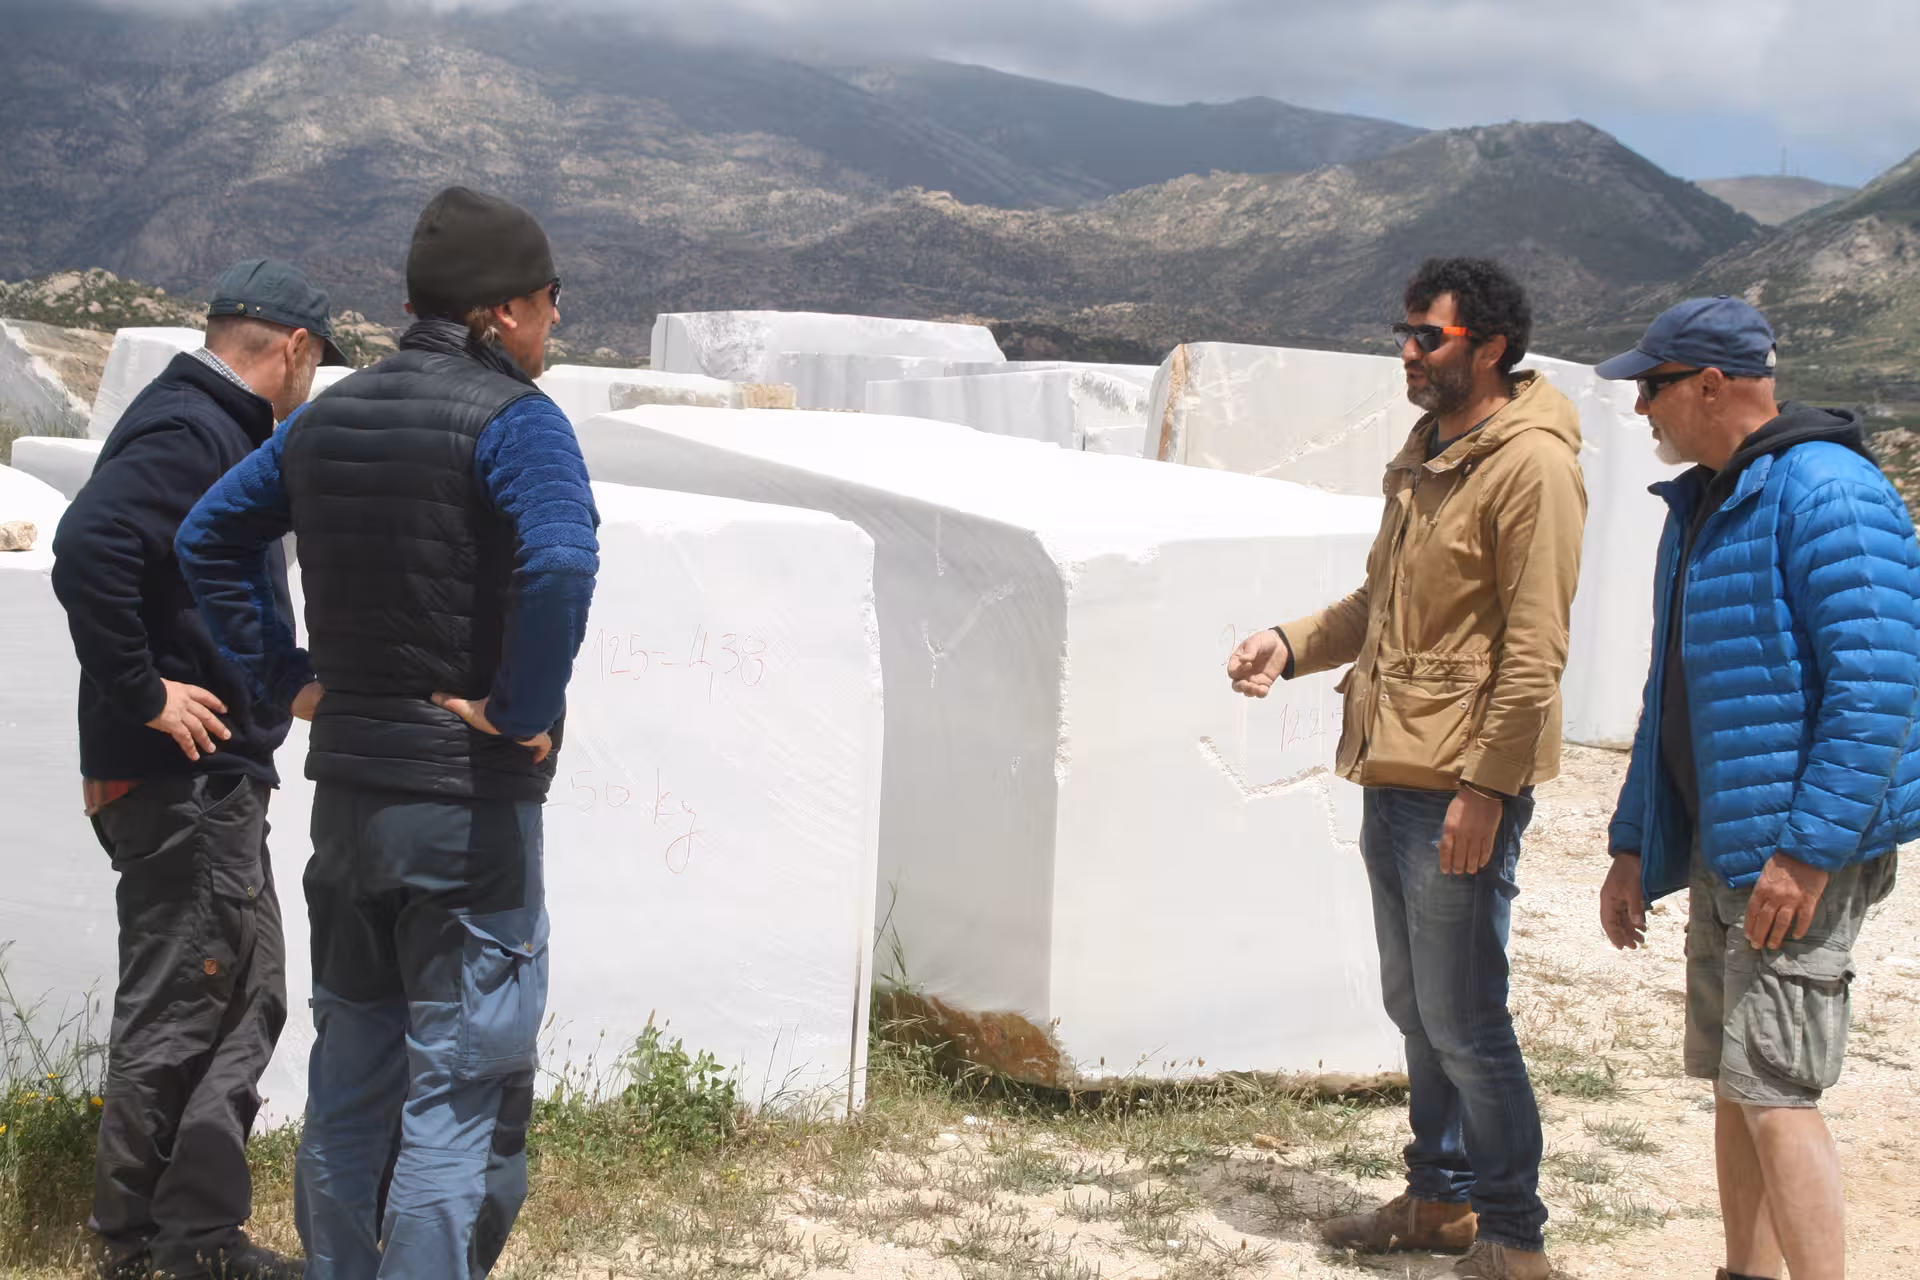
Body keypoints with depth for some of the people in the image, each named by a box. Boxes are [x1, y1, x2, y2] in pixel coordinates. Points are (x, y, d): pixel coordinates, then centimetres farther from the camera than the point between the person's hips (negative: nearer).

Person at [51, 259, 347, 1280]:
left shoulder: (216, 430, 16)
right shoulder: (185, 432, -15)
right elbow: (89, 547, -31)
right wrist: (142, 695, -24)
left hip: (214, 782, 11)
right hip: (181, 780, -11)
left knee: (243, 1004, 15)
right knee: (177, 1012, -2)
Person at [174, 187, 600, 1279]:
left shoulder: (330, 416, 11)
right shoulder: (513, 419, -13)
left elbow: (210, 538, 18)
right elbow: (561, 565, -31)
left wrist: (282, 672, 14)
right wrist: (524, 715, -20)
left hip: (347, 786, 8)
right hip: (469, 803, -7)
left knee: (350, 1081, 19)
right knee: (462, 1098, -1)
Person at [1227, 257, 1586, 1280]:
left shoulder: (1530, 465, -13)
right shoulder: (1422, 456, 16)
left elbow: (1534, 650, -17)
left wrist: (1485, 786, -20)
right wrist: (1292, 645, 8)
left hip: (1463, 787, -9)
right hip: (1392, 775, 9)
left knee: (1462, 1022, -2)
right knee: (1414, 1009, 17)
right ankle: (1441, 1198, 31)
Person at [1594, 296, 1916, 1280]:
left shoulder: (1826, 492, -15)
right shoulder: (1700, 505, 15)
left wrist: (1806, 850, -25)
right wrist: (1633, 847, 18)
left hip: (1797, 850, -9)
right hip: (1720, 845, 10)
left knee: (1773, 1088, -10)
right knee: (1733, 1084, 15)